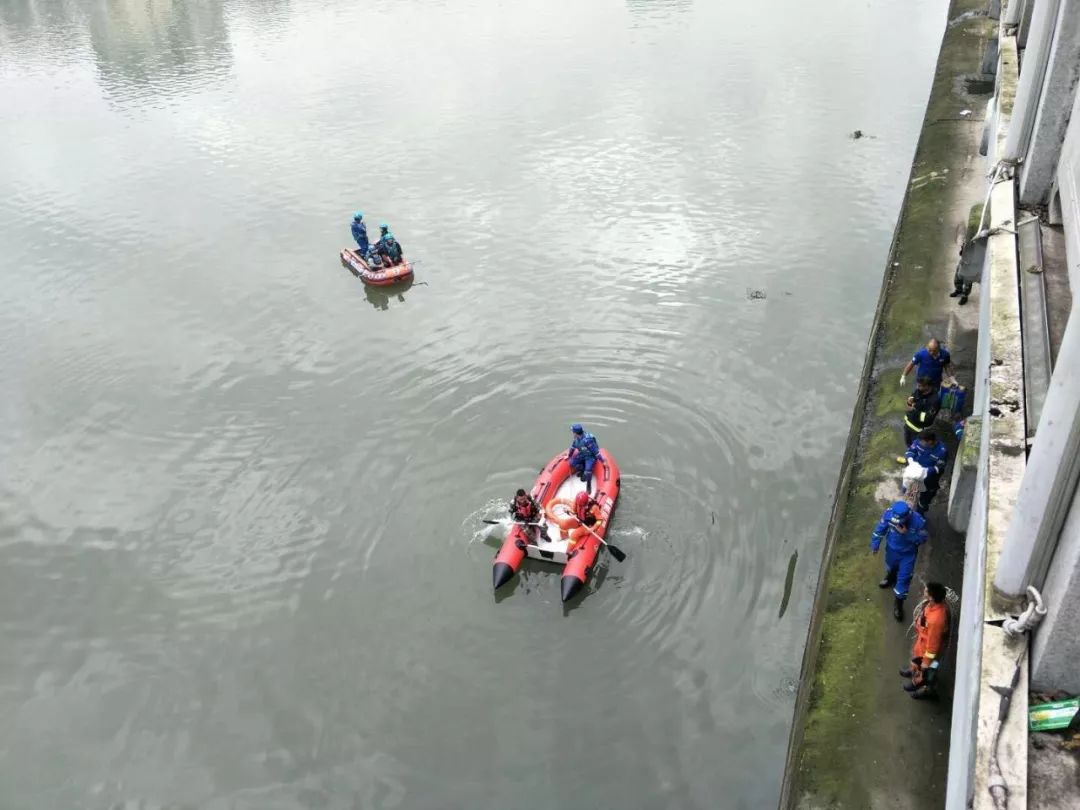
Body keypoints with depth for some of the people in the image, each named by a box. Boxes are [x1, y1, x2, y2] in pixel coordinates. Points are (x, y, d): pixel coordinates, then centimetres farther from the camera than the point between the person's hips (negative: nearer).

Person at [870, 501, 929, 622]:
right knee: (890, 567, 32)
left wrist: (907, 534, -39)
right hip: (892, 549, 3)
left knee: (904, 578, 8)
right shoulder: (888, 513, -30)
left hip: (908, 553, -3)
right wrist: (875, 544, -5)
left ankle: (898, 603, 31)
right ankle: (890, 578, 68)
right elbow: (880, 528, -11)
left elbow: (923, 538, -23)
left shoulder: (918, 521, -36)